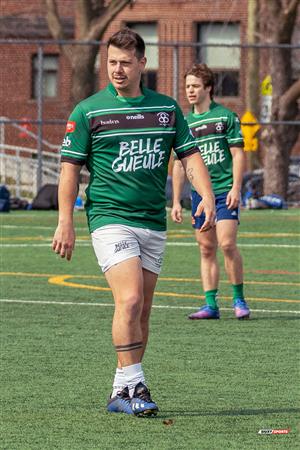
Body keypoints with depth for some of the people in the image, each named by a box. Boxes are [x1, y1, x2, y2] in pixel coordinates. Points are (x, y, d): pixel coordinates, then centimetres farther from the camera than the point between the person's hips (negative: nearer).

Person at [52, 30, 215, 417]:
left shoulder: (167, 108, 10)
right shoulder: (88, 111, -1)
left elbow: (190, 155, 11)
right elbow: (70, 167, 0)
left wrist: (207, 196, -6)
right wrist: (65, 222, -8)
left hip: (153, 222, 5)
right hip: (110, 218, -4)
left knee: (142, 312, 6)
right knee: (130, 300, -20)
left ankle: (121, 393, 14)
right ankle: (134, 385, -14)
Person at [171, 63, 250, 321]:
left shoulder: (226, 116, -1)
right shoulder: (185, 123, 12)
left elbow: (238, 154, -2)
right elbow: (179, 164, 15)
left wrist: (236, 188, -13)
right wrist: (176, 201, 11)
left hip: (225, 190, -5)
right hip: (199, 193, 5)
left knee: (227, 244, -13)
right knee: (207, 249, 4)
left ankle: (239, 300, 0)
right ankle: (211, 305, 6)